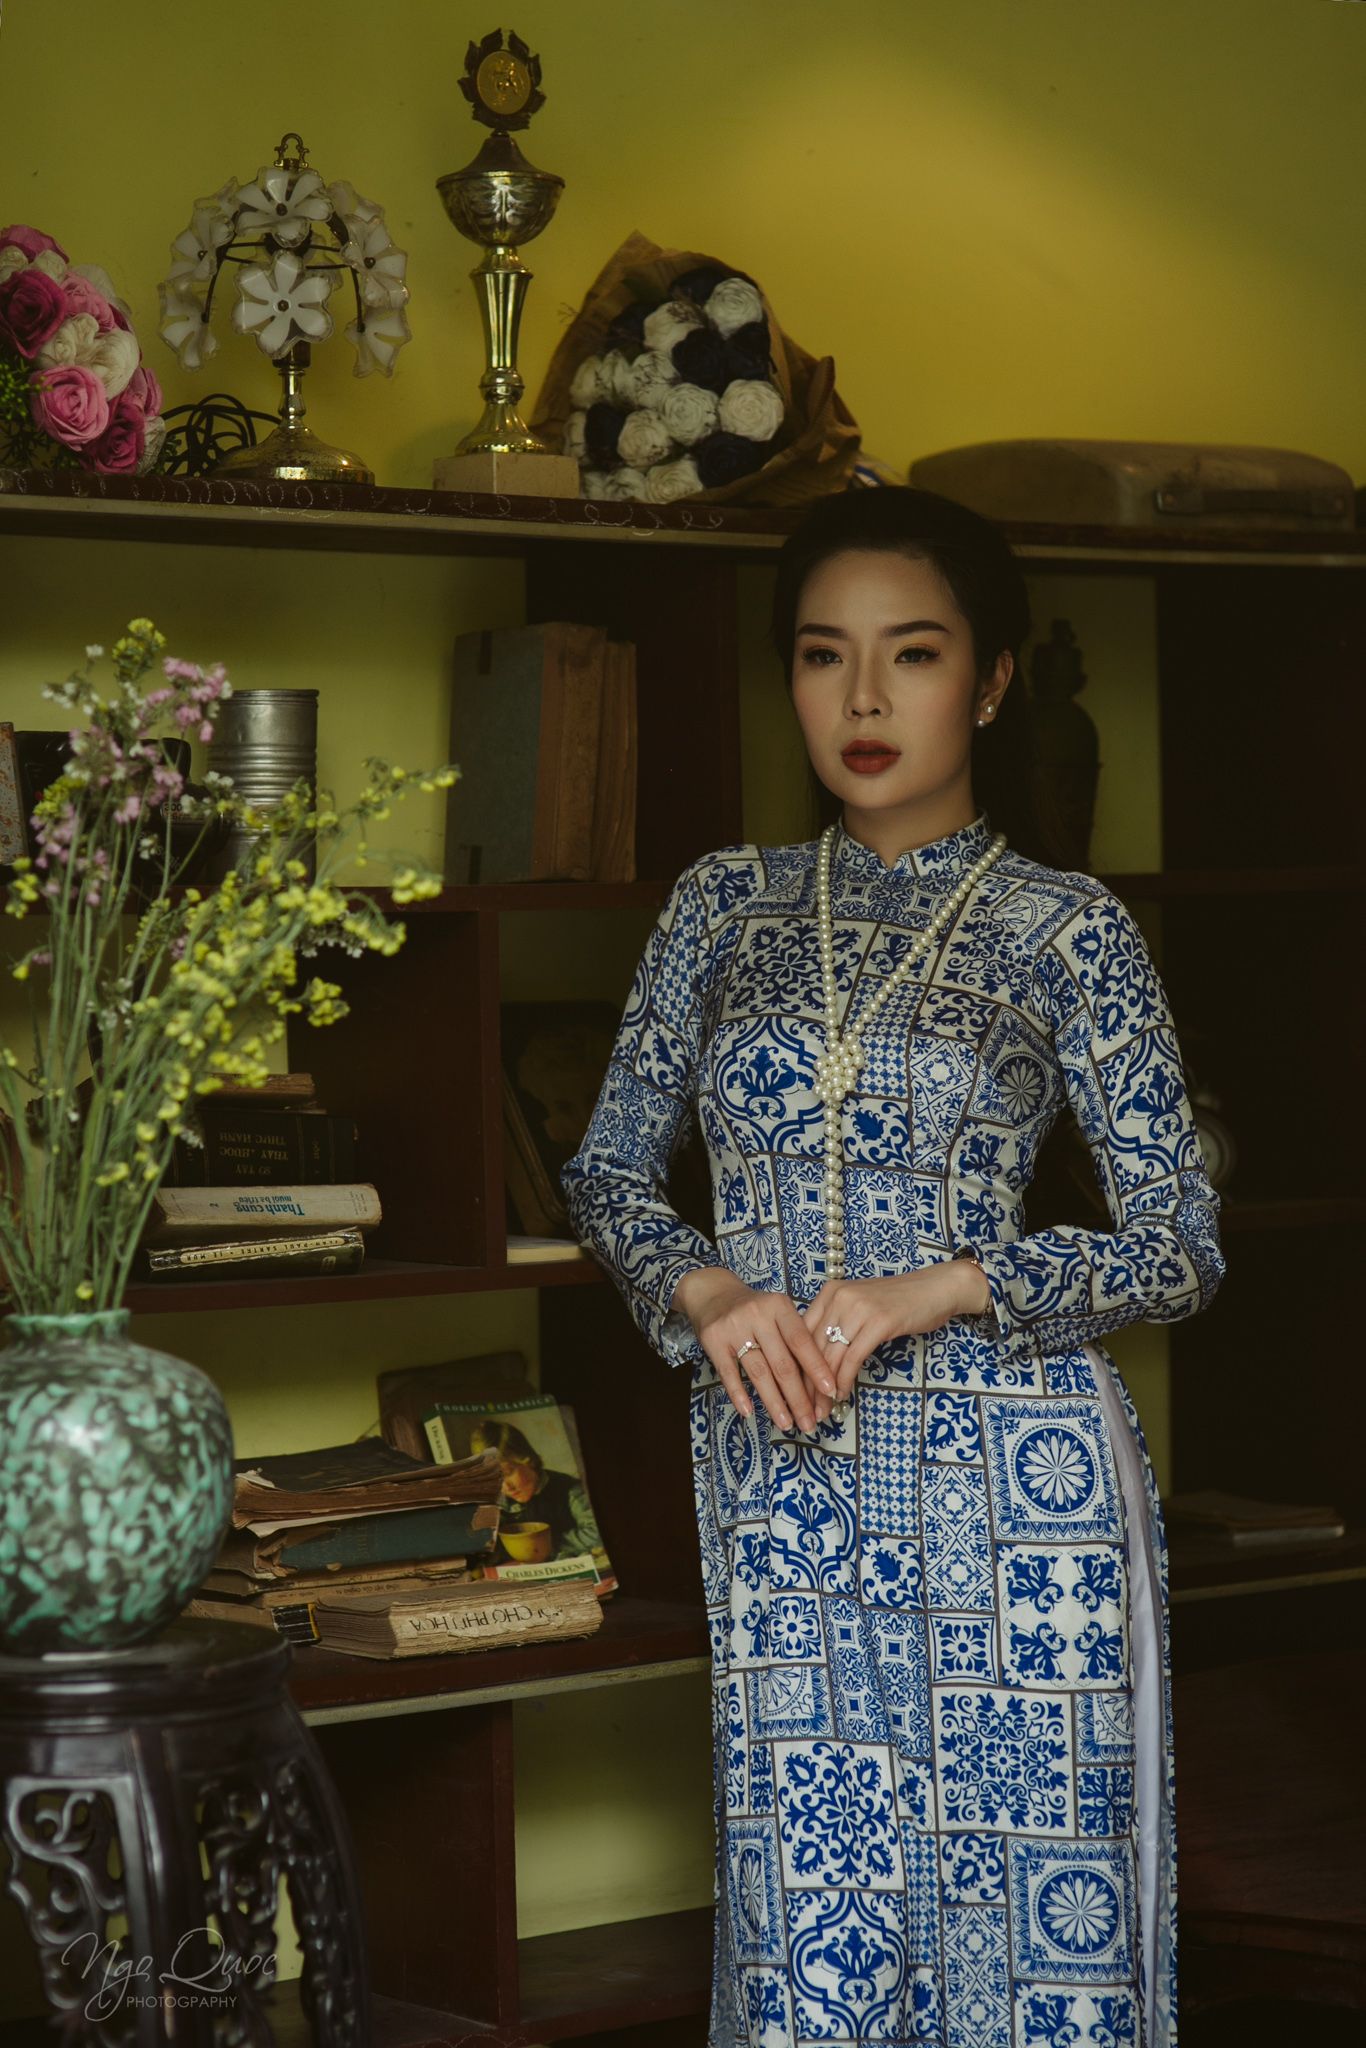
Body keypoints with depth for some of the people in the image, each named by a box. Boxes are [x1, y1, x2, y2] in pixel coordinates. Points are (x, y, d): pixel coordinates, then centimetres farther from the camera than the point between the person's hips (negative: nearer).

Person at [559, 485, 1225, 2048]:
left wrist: (937, 1290, -16)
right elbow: (609, 1171, 13)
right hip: (778, 1479, 3)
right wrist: (708, 1294, -8)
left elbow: (1180, 1248, -2)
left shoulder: (1067, 929, -2)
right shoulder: (725, 904, 8)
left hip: (1005, 1484, -3)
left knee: (1025, 1902, 2)